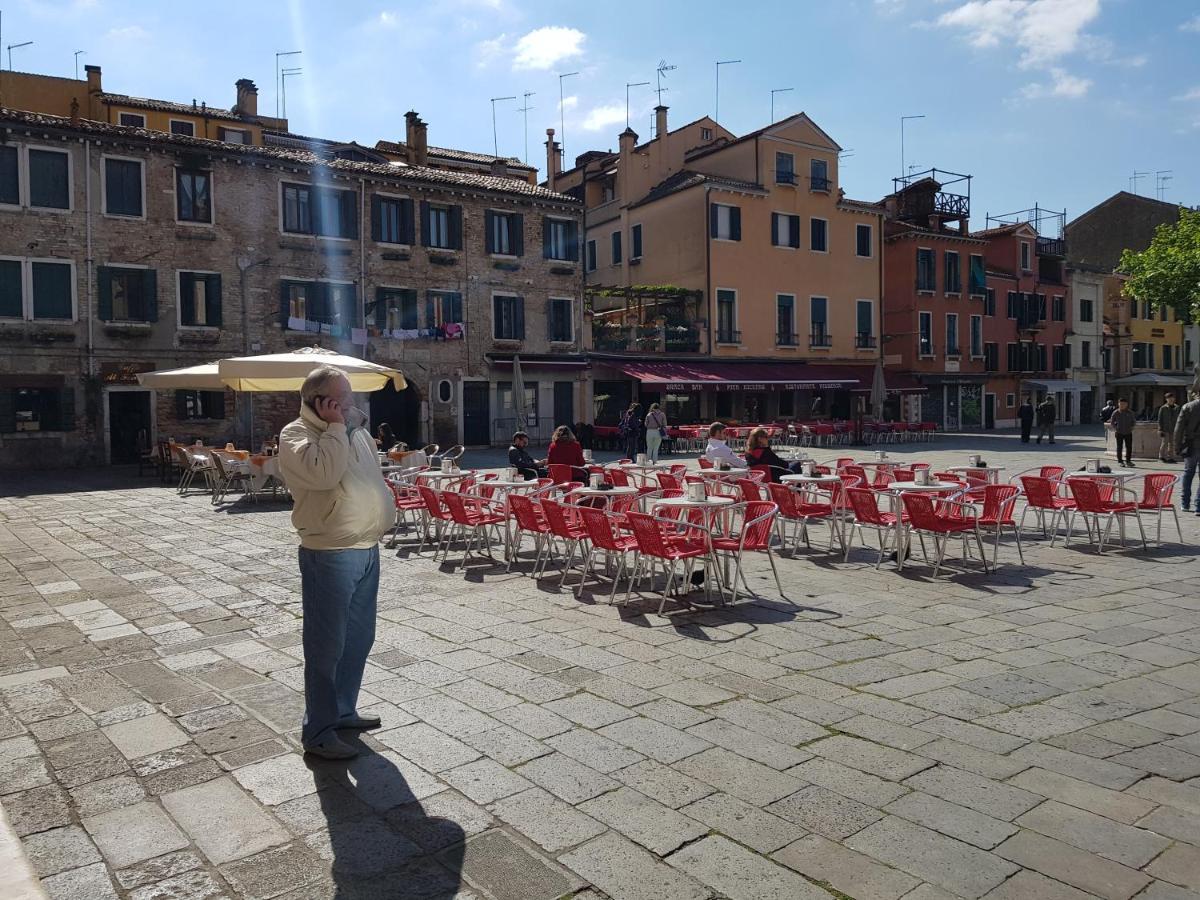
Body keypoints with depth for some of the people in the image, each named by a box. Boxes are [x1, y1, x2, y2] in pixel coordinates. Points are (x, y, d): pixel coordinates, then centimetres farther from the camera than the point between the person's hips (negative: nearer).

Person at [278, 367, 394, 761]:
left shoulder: (357, 431, 14)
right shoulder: (295, 434, -9)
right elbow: (323, 472, -28)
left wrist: (385, 513, 16)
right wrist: (336, 427, -18)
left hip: (368, 549, 8)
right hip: (330, 555, -8)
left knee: (359, 638, 18)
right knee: (327, 645, -1)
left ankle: (343, 709, 34)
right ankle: (318, 732, 11)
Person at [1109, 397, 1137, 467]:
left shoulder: (1130, 413, 1)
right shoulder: (1116, 413, -4)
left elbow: (1133, 421, 15)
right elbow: (1112, 422, 6)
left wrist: (1131, 427, 2)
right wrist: (1115, 429, -4)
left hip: (1128, 433, 2)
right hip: (1119, 433, -2)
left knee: (1129, 447, 3)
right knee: (1119, 447, 1)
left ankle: (1128, 461, 14)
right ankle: (1119, 461, 7)